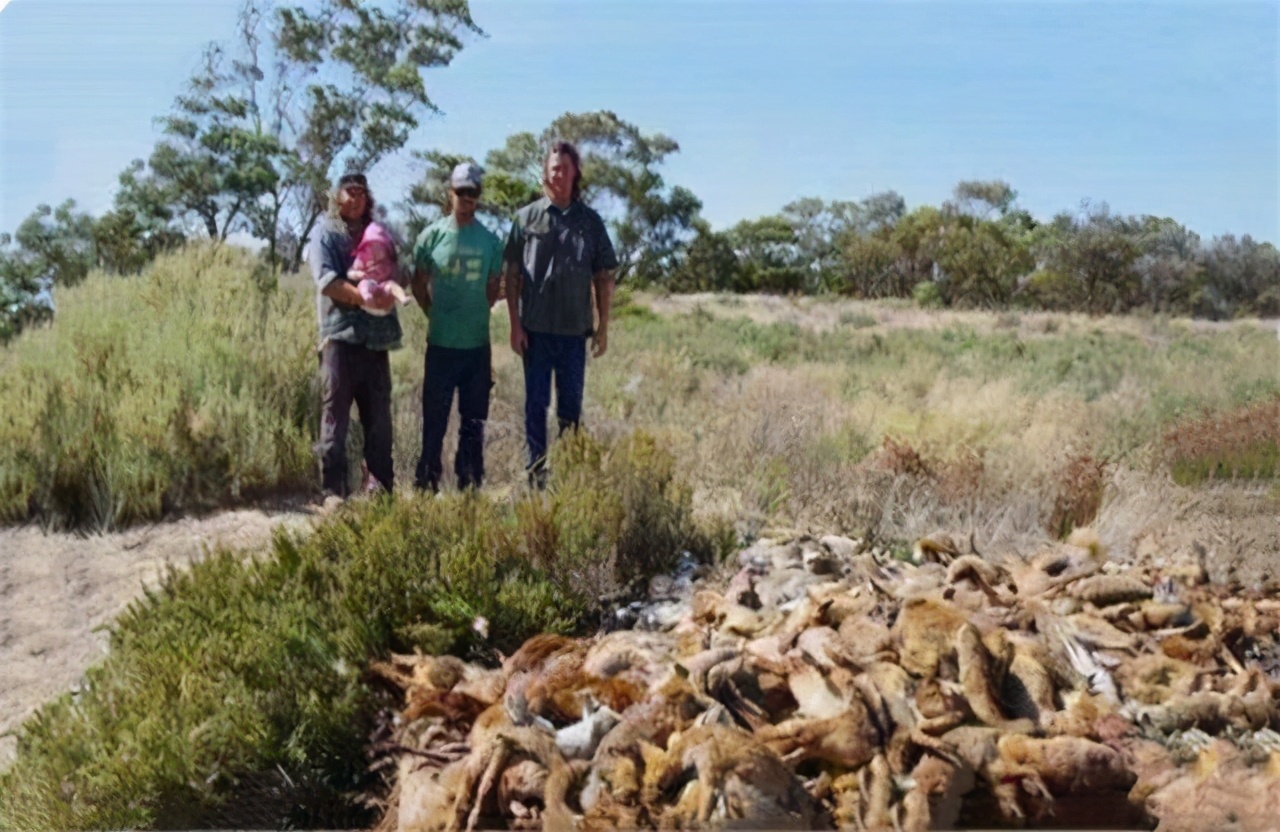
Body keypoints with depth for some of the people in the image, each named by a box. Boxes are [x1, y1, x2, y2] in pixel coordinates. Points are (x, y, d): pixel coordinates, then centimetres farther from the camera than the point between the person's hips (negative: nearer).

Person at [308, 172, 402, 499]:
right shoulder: (326, 233, 3)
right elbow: (326, 281, -10)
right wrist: (364, 297, -21)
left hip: (376, 337, 5)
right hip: (340, 334, -5)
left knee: (379, 417, 8)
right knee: (335, 414, -3)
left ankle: (381, 488, 17)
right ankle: (334, 491, 1)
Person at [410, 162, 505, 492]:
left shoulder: (490, 240, 4)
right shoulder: (431, 235, 0)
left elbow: (494, 286, 11)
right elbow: (419, 284, 7)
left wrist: (476, 314, 4)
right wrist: (438, 314, 4)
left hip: (477, 343, 2)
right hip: (441, 343, -2)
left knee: (474, 419, 9)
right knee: (434, 418, 3)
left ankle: (471, 485, 19)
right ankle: (426, 483, 13)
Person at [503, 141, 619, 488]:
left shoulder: (590, 221, 5)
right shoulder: (527, 217, 2)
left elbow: (604, 278, 7)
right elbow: (512, 275, 2)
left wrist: (603, 327, 2)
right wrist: (515, 325, -4)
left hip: (575, 329, 1)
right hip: (536, 328, -1)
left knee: (571, 404, 9)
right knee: (536, 403, 5)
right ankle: (536, 473, 14)